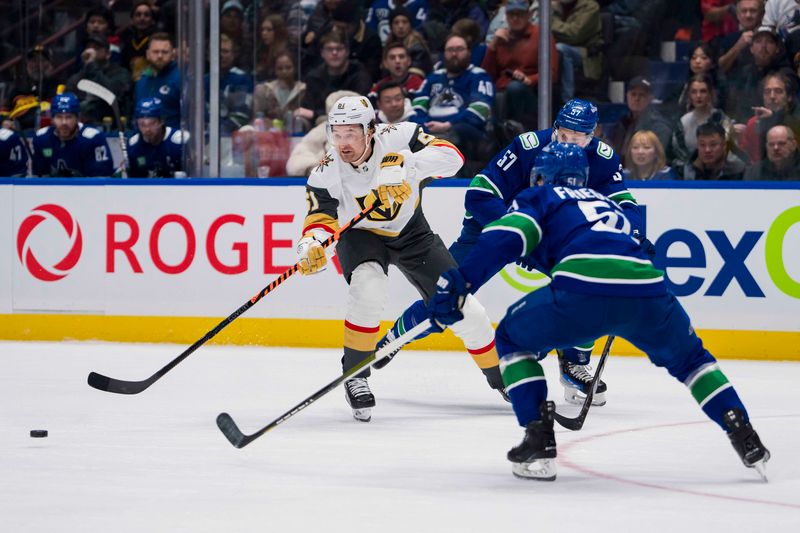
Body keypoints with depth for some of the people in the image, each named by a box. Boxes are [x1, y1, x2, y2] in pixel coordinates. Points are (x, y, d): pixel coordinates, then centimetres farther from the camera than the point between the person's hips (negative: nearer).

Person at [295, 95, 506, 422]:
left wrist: (411, 166, -41)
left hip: (411, 232, 1)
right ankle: (355, 375, -17)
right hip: (360, 236, -1)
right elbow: (319, 220, -26)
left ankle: (501, 377, 21)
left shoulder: (398, 138, -25)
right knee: (367, 287, -34)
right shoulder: (326, 174, -24)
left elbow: (451, 156, -24)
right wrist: (310, 247, -48)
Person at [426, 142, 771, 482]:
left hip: (584, 290, -5)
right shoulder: (605, 202, 40)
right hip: (647, 292, 5)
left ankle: (539, 443, 9)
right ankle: (744, 438, 19)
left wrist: (460, 281, -5)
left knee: (513, 339, 21)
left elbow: (505, 239, 4)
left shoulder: (540, 197, 24)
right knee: (688, 358, 32)